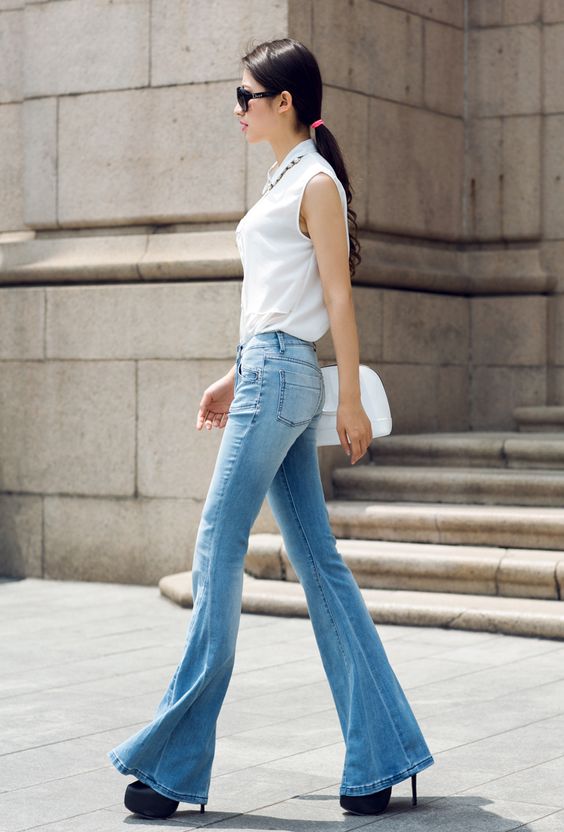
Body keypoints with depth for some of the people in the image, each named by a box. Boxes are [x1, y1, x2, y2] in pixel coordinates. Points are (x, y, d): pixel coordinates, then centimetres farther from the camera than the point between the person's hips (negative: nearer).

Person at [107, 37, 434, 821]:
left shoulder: (315, 182, -6)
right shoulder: (284, 179, 21)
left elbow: (337, 296, -10)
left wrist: (351, 399, -12)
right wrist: (236, 378, 22)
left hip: (281, 376, -10)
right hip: (268, 376, 10)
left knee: (218, 555, -9)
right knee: (318, 561, 6)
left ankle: (175, 764, -4)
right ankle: (379, 760, 9)